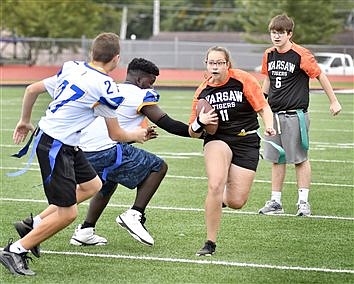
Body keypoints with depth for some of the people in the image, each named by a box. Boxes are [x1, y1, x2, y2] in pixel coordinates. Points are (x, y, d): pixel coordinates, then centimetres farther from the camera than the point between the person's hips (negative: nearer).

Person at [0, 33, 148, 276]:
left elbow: (32, 89, 11)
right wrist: (137, 135, 18)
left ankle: (35, 224, 19)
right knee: (68, 213, -3)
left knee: (92, 185, 21)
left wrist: (25, 121, 26)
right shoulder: (107, 88, -15)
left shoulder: (72, 67, 5)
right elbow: (115, 134, -3)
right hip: (56, 146, -9)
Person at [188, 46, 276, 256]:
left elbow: (263, 106, -5)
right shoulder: (202, 92, 2)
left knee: (236, 202, -7)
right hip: (218, 140, 1)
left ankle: (223, 199, 35)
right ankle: (211, 243, -13)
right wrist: (200, 122, -15)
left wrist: (269, 126, -25)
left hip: (247, 142, -1)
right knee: (215, 186, -27)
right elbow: (193, 133, 8)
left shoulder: (243, 80, -6)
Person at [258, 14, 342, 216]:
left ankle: (303, 202, 6)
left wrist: (334, 101, 0)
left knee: (300, 159, -1)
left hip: (295, 114, -6)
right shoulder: (269, 55, 7)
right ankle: (275, 202, 14)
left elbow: (320, 76, -4)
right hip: (275, 114, 6)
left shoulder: (301, 55, -11)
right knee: (276, 159, 8)